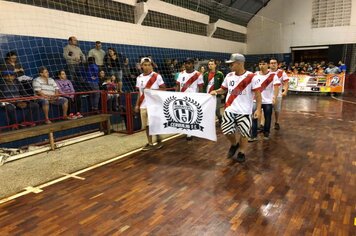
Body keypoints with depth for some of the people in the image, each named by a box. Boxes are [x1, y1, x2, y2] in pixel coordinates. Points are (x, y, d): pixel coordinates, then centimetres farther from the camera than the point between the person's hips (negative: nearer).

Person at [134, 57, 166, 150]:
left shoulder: (157, 76, -5)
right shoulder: (139, 78, 11)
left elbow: (163, 89, -6)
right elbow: (140, 93, 16)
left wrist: (152, 90, -17)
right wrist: (137, 105, 11)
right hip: (143, 106, 5)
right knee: (147, 125, 7)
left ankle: (159, 141, 15)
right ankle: (150, 143, 16)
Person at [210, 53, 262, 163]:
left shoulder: (251, 77, -10)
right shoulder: (229, 76, 5)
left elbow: (258, 94, -9)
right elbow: (224, 89, 17)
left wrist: (258, 109, -16)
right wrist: (216, 91, -4)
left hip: (244, 111, -4)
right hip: (229, 109, 4)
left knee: (243, 133, 6)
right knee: (227, 131, 5)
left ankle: (242, 153, 27)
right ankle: (234, 144, 36)